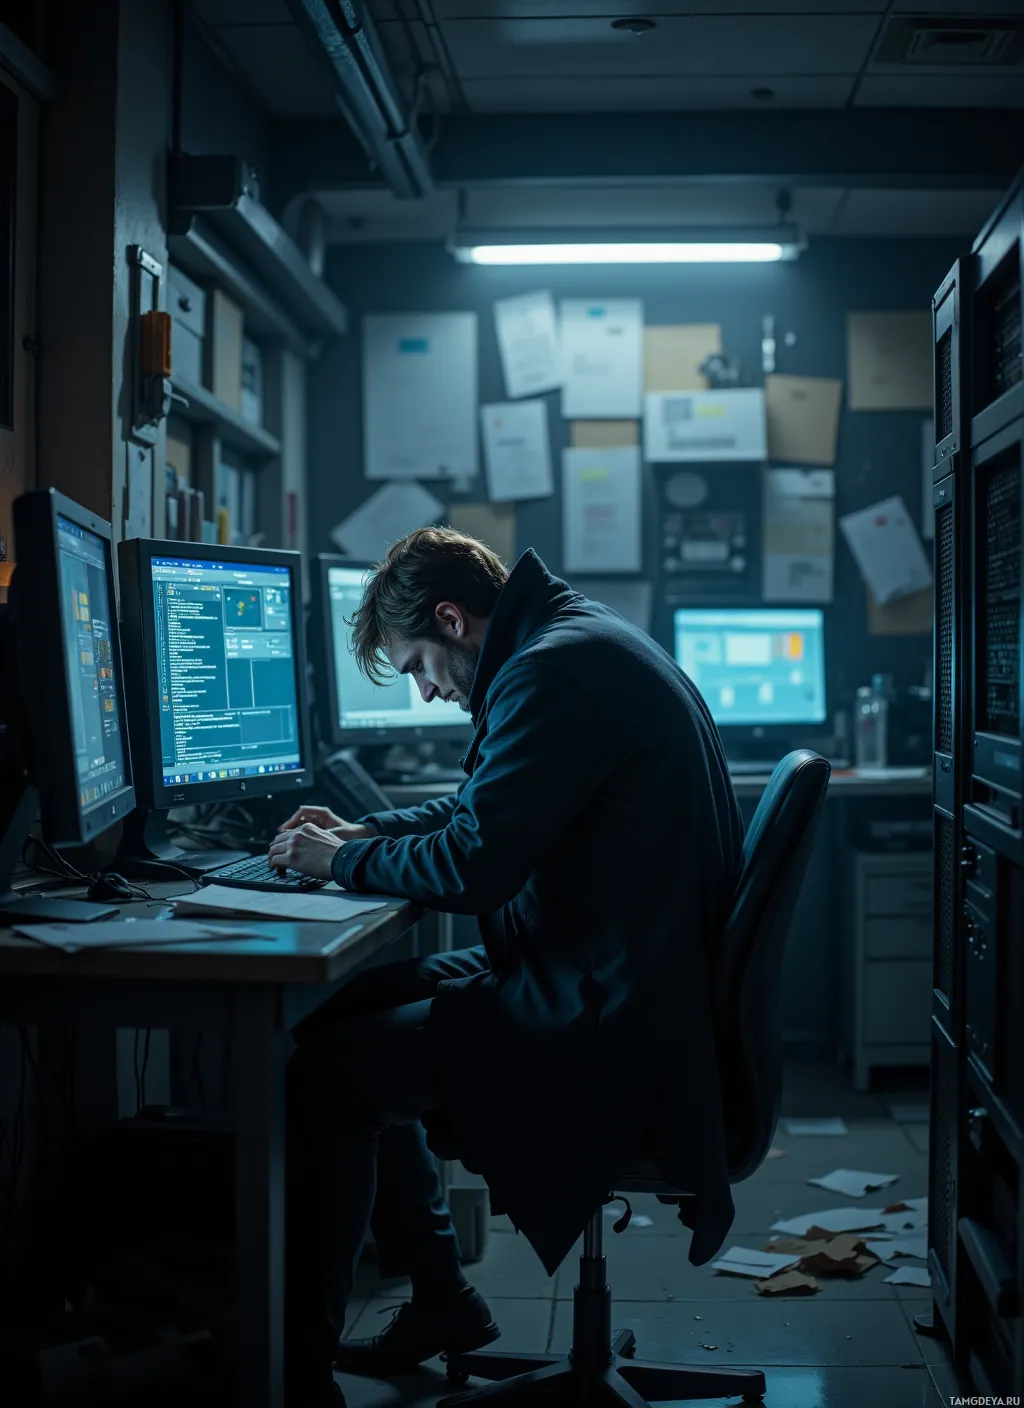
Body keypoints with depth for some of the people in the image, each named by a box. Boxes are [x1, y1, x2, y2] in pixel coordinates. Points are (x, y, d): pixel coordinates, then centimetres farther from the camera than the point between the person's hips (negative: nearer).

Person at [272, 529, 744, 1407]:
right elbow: (488, 808, 26)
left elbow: (477, 865, -22)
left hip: (607, 1019, -11)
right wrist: (369, 832, 16)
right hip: (611, 979, 11)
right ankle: (441, 1298, 26)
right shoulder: (580, 641, 14)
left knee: (325, 1072, -10)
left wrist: (346, 861, -5)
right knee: (357, 1009, 18)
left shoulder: (554, 670, -20)